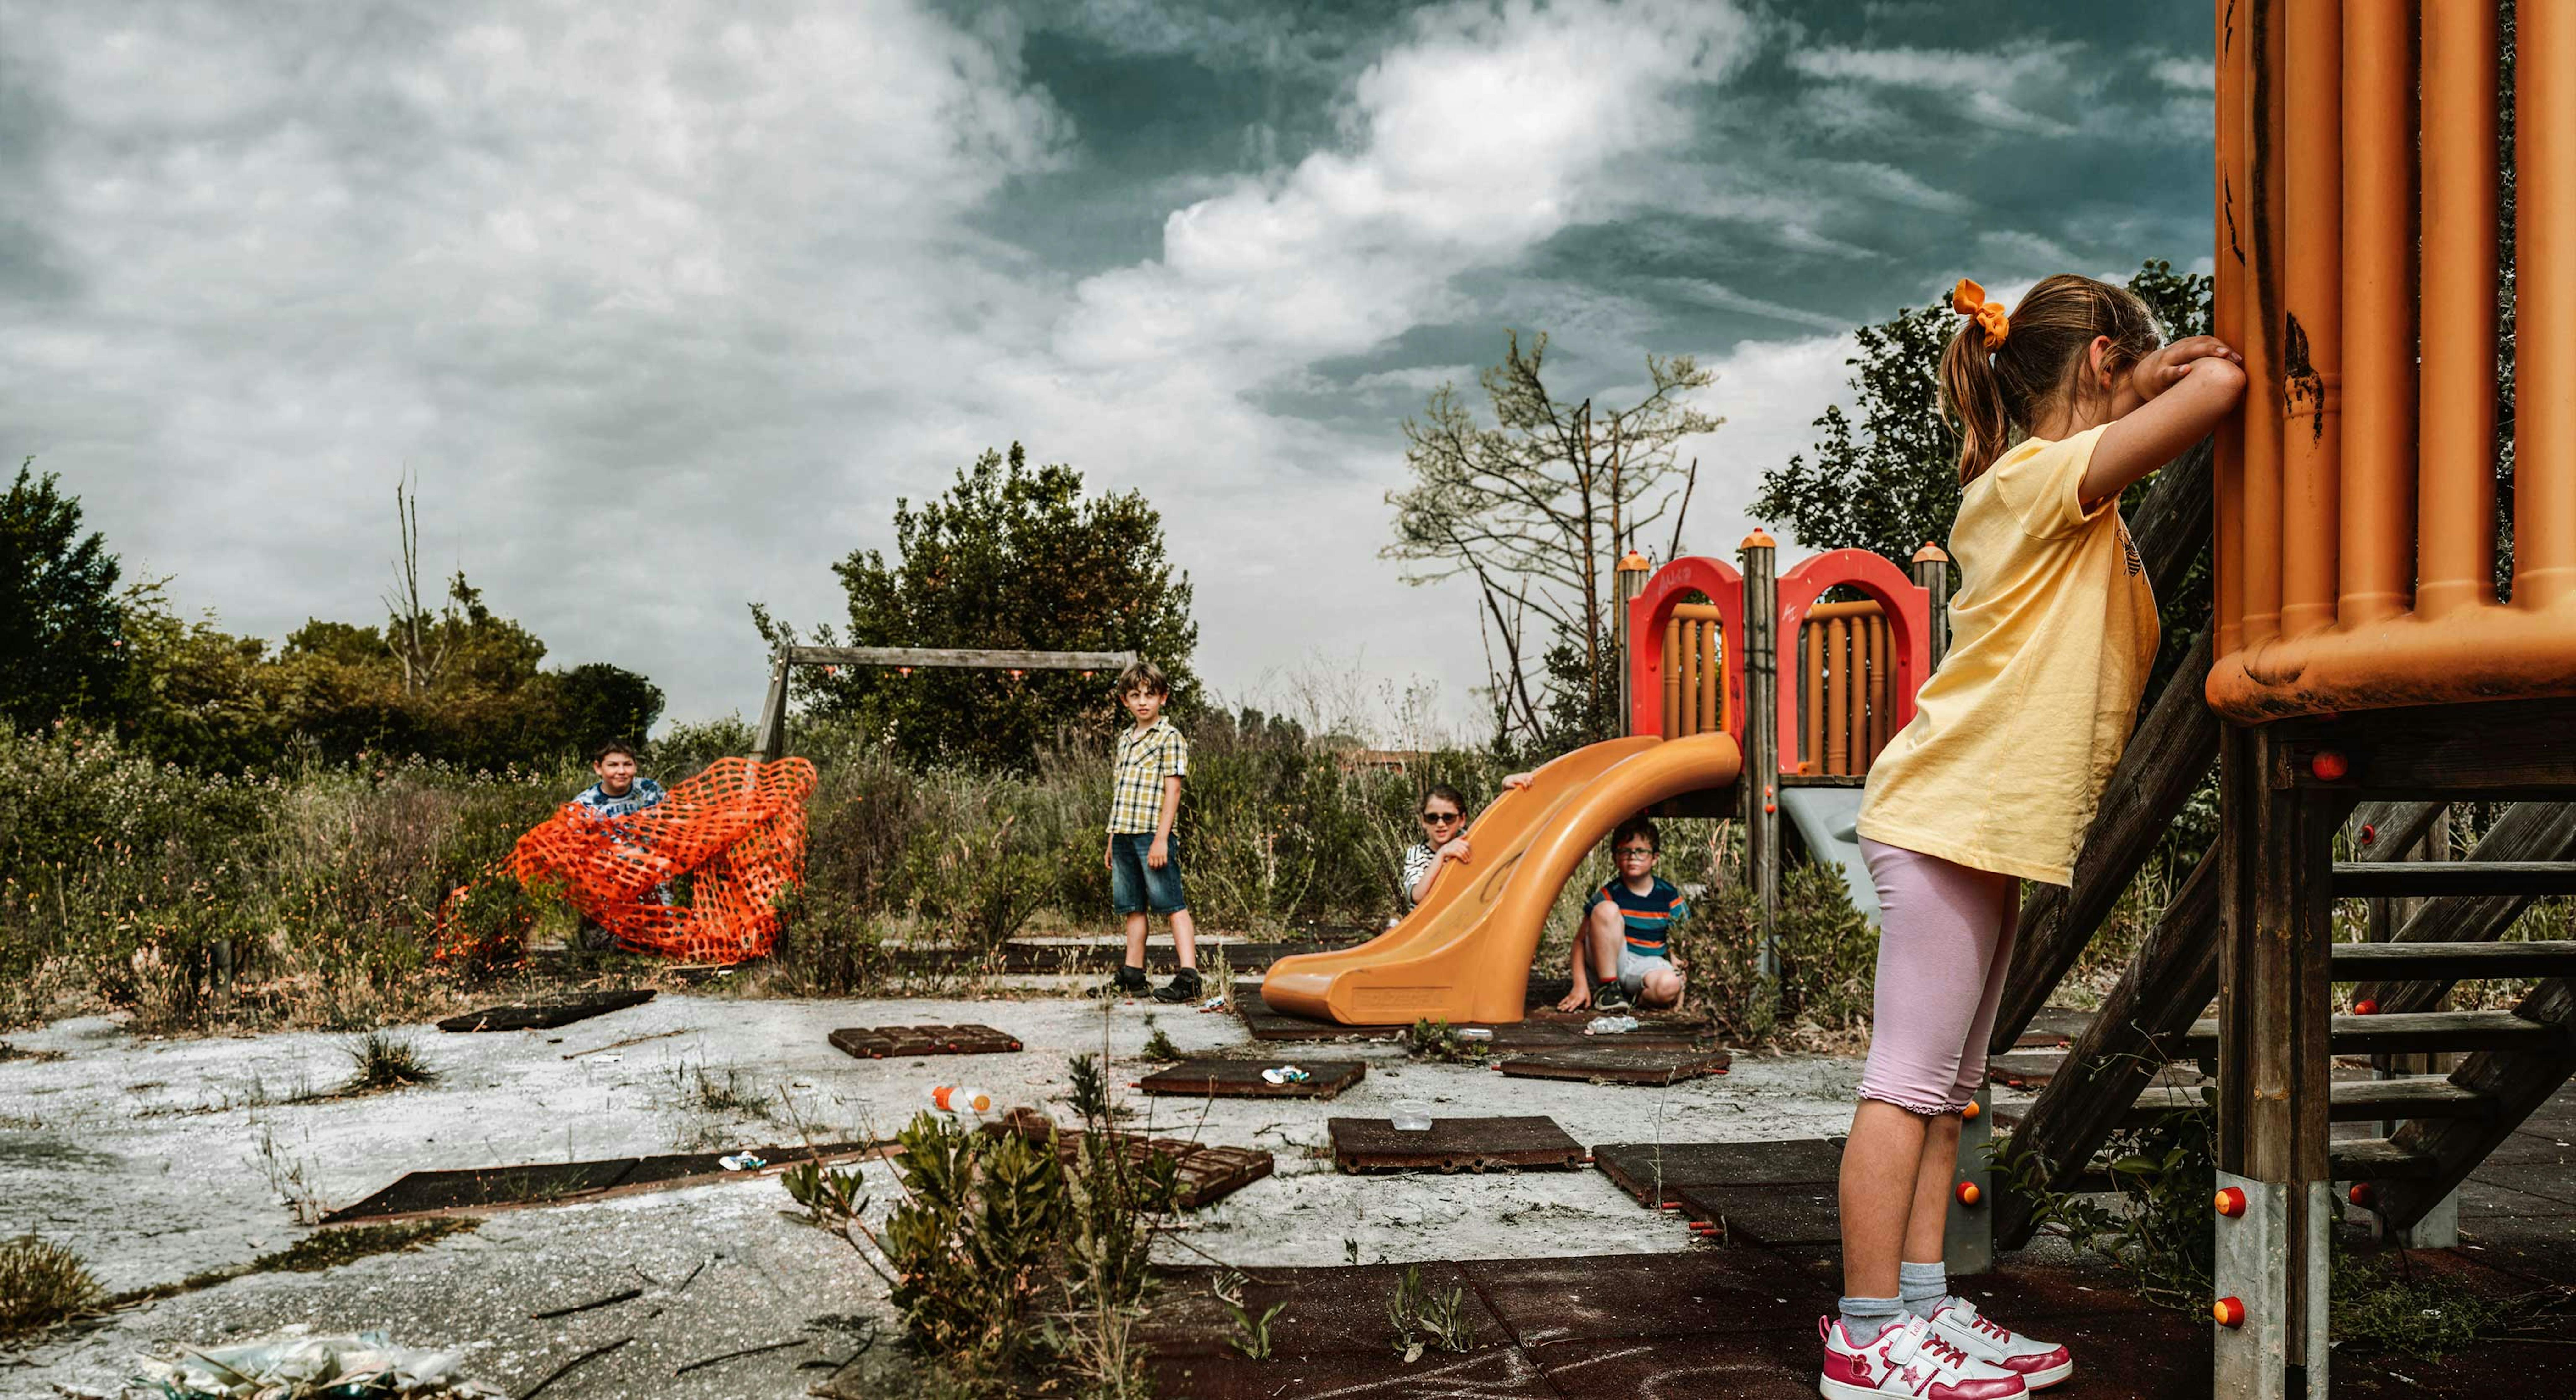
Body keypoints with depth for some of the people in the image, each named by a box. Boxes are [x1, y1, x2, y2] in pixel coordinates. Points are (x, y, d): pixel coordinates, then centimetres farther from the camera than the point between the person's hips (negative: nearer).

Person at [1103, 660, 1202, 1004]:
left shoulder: (1170, 738, -3)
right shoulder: (1125, 740, 19)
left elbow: (1172, 790, -10)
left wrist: (1161, 839, -17)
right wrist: (1112, 841, 18)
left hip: (1152, 835, -7)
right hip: (1124, 835, 7)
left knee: (1174, 906, -8)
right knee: (1134, 908, 12)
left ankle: (1189, 978, -12)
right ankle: (1132, 975, 19)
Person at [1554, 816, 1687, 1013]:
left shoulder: (1670, 898, -1)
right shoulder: (1609, 894, -5)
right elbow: (1580, 940, -3)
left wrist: (1680, 983, -7)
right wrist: (1580, 985, -14)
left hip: (1648, 967, 0)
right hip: (1609, 963, 1)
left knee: (1669, 986, -39)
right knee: (1607, 909, -28)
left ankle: (1636, 1000, -6)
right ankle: (1607, 990, -20)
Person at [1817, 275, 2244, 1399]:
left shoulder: (2046, 490, 18)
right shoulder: (2044, 476, -11)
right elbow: (2217, 387, -20)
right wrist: (2196, 372, 2)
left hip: (1990, 823, 10)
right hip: (1951, 817, -10)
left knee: (1946, 1086, 10)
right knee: (1909, 1080, -7)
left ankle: (1921, 1308, 16)